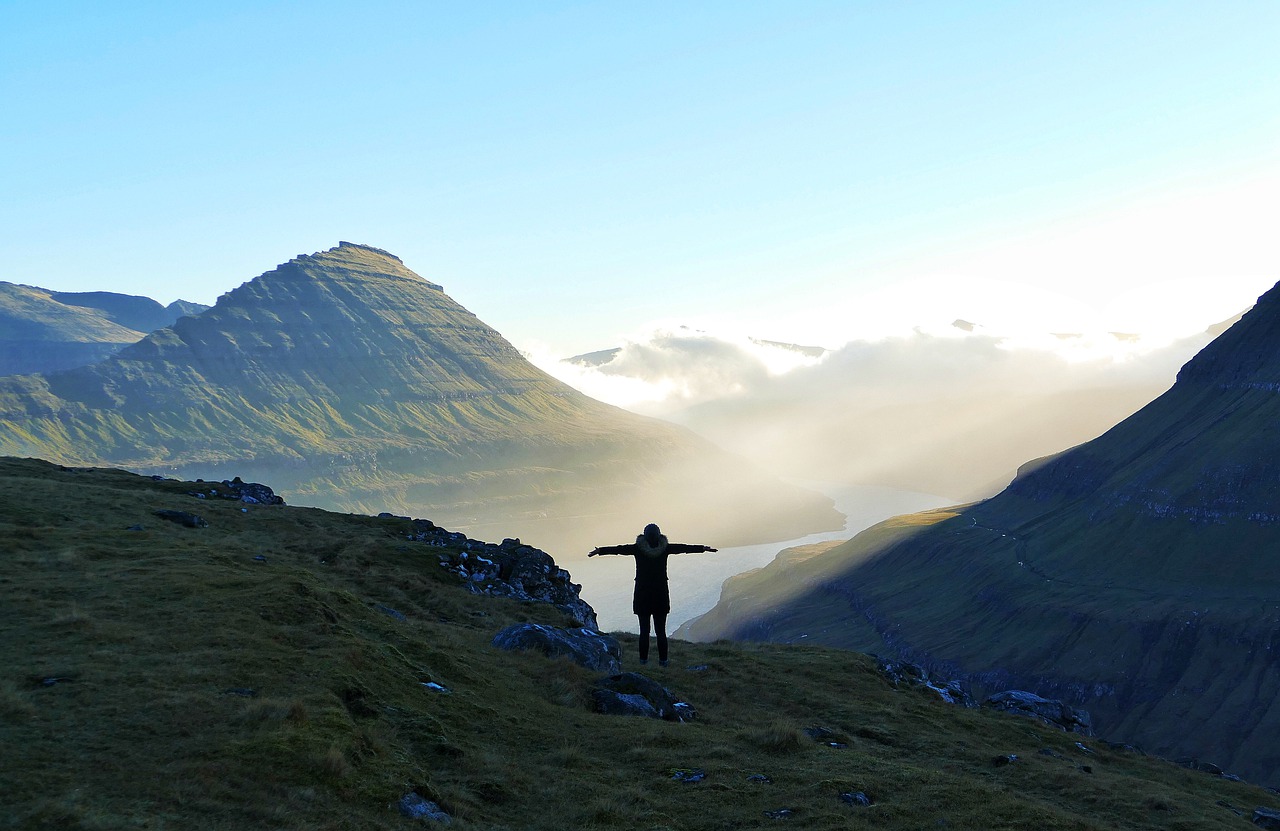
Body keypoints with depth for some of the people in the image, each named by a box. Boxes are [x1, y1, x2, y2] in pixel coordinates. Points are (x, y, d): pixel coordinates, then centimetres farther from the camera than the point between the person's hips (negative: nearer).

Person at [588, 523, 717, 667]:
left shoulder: (638, 548, -8)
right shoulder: (664, 548, -4)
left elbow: (618, 549, -3)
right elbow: (684, 547, 8)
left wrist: (599, 551, 5)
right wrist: (703, 548, 20)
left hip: (642, 595, -1)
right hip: (661, 595, 1)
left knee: (644, 629, 5)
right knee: (661, 630, 6)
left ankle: (643, 658, 6)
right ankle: (663, 659, 7)